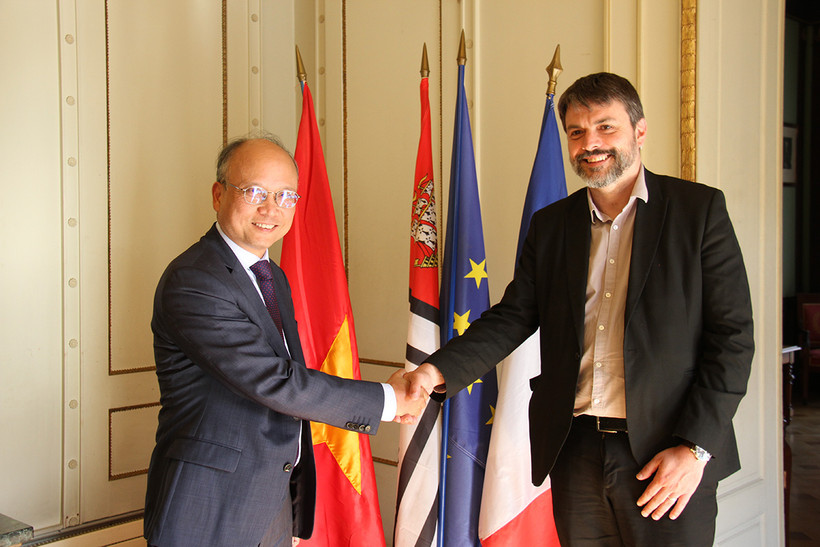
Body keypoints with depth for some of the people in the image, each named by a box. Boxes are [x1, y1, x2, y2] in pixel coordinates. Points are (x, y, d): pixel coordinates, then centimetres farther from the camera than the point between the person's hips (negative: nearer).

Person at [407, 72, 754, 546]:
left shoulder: (699, 209, -1)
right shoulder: (551, 224, 10)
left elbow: (733, 338, -4)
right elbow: (512, 318, 6)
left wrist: (695, 447, -11)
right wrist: (439, 370, -11)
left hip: (667, 455, -3)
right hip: (575, 450, 3)